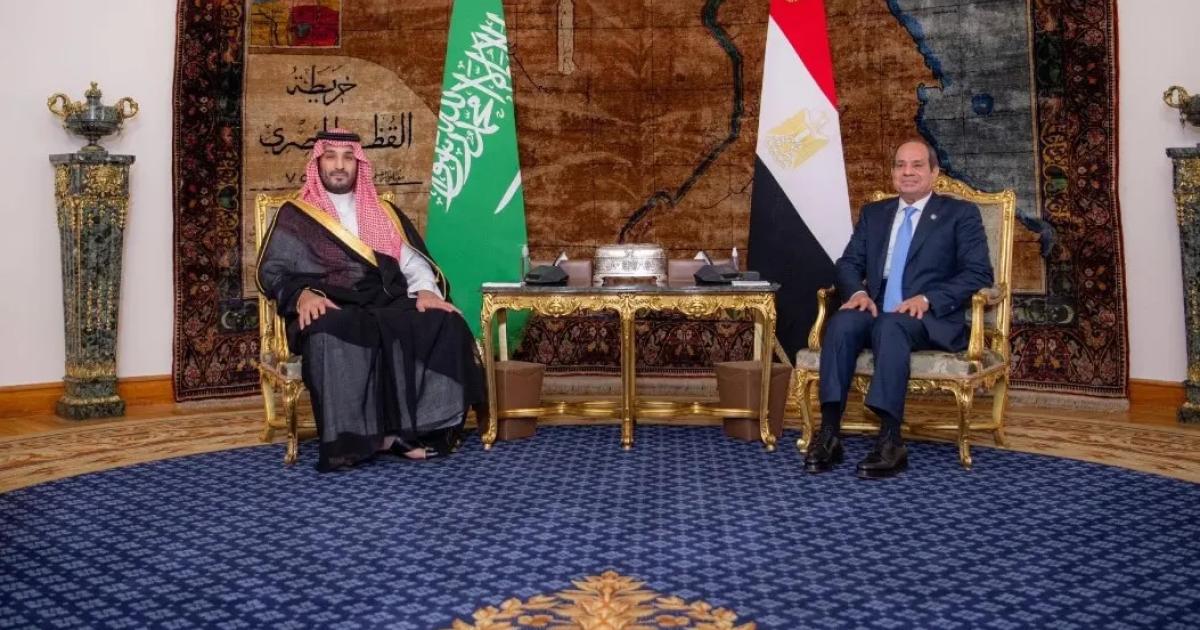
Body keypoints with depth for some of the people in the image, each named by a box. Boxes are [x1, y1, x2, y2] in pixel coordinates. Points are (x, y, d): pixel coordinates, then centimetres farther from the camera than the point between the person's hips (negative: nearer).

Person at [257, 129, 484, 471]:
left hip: (388, 305, 3)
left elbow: (413, 261, 15)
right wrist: (302, 294, -15)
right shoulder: (294, 216, 15)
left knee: (445, 324, -27)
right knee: (332, 336, -40)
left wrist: (426, 290, -7)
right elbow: (272, 270, 6)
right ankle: (358, 435, -33)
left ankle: (425, 427, -26)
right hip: (332, 311, -3)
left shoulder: (384, 213, 24)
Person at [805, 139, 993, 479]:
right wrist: (858, 292, -10)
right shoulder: (873, 213, 22)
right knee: (842, 322, -31)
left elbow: (979, 273, -1)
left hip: (930, 318, -3)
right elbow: (849, 263, 14)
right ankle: (828, 434, -34)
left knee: (890, 326, -37)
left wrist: (928, 299, -17)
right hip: (876, 311, 3)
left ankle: (890, 440, -40)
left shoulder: (960, 213, 9)